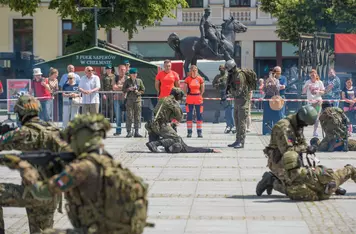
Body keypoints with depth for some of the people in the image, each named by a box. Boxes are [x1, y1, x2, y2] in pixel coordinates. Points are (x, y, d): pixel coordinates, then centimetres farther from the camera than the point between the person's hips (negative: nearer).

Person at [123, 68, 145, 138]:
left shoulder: (139, 81, 11)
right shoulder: (127, 81, 6)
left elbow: (143, 90, 12)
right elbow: (123, 90, 7)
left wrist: (138, 92, -6)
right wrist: (129, 89, -10)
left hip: (137, 100, 2)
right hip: (129, 100, -2)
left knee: (137, 116, 1)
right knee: (129, 116, -5)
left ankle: (136, 132, 5)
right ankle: (129, 132, -3)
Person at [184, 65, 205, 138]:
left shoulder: (200, 79, 1)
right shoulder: (187, 79, 0)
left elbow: (202, 89, 10)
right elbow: (185, 89, 8)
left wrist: (199, 96, 6)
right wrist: (188, 95, 3)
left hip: (198, 99, 0)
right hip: (189, 99, 0)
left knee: (199, 115, 3)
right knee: (189, 115, 1)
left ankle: (199, 132, 8)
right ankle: (189, 132, 6)